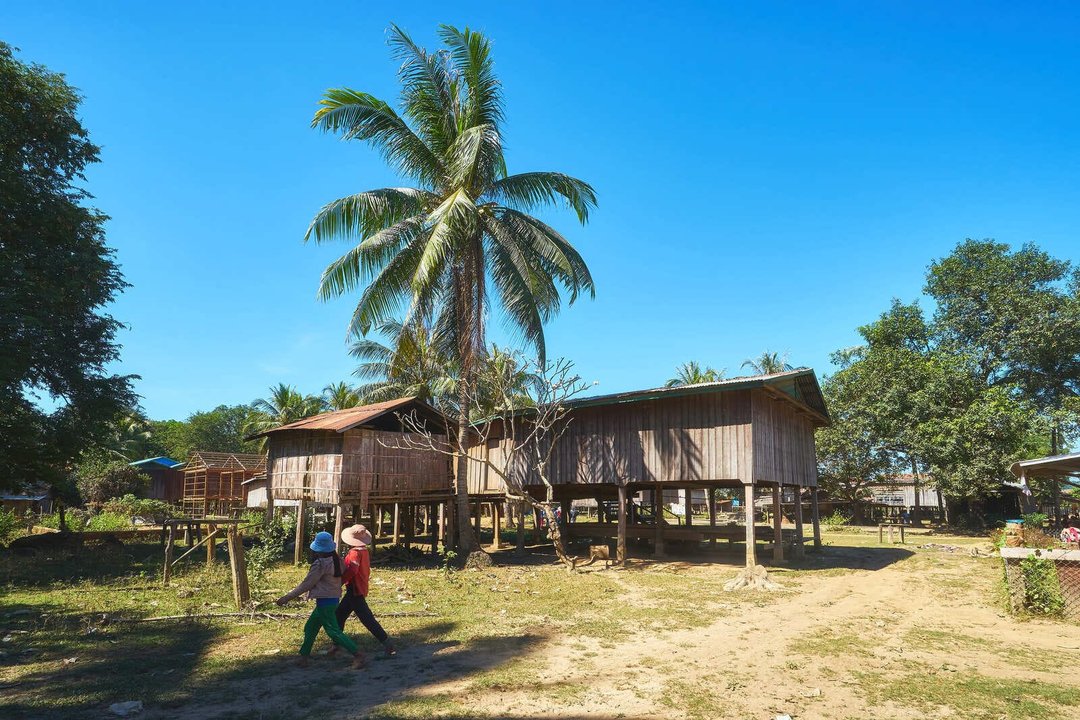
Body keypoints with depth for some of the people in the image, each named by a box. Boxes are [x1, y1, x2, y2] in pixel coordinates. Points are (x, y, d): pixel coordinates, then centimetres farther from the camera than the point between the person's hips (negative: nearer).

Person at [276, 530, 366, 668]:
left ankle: (359, 655, -8)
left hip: (324, 602, -9)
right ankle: (303, 656, 29)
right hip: (333, 599, 9)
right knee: (310, 627, 20)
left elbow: (306, 584, -15)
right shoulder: (336, 560, 4)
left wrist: (287, 597, -9)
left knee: (334, 632, -5)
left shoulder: (320, 563, -19)